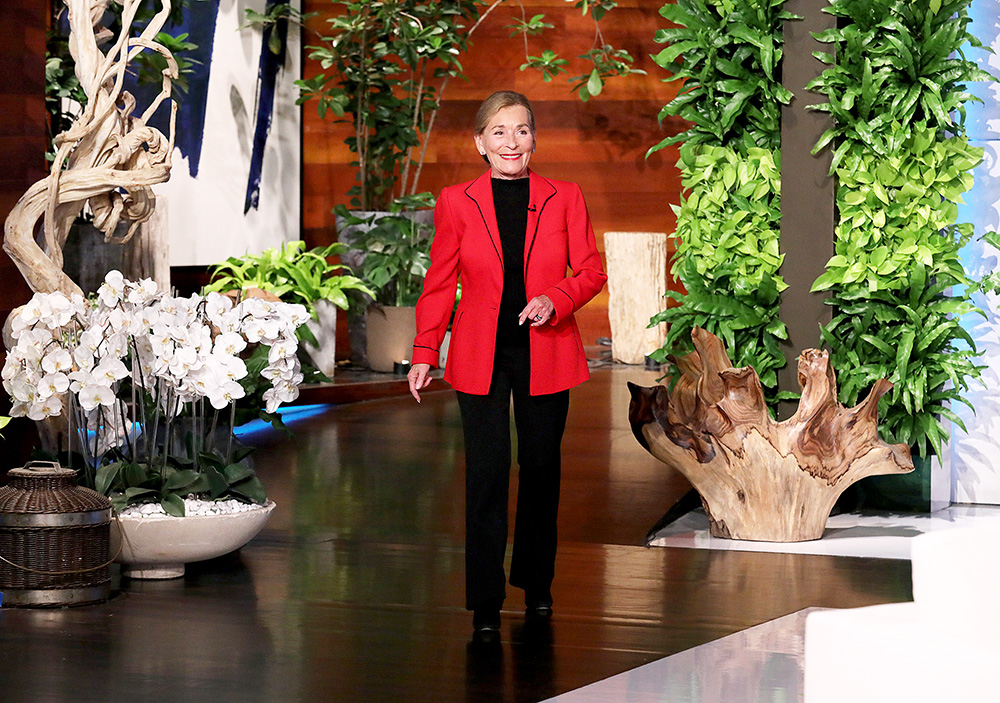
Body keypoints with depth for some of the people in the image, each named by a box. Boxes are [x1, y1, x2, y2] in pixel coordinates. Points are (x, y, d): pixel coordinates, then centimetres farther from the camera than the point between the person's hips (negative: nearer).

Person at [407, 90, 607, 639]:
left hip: (546, 354, 1)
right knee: (486, 474, -3)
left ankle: (536, 583, 26)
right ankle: (485, 602, 3)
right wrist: (424, 354, -1)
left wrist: (555, 300, -14)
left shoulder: (564, 198, 2)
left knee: (541, 467, 9)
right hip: (481, 357, -1)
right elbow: (439, 284, 4)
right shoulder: (456, 202, 1)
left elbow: (592, 271, 5)